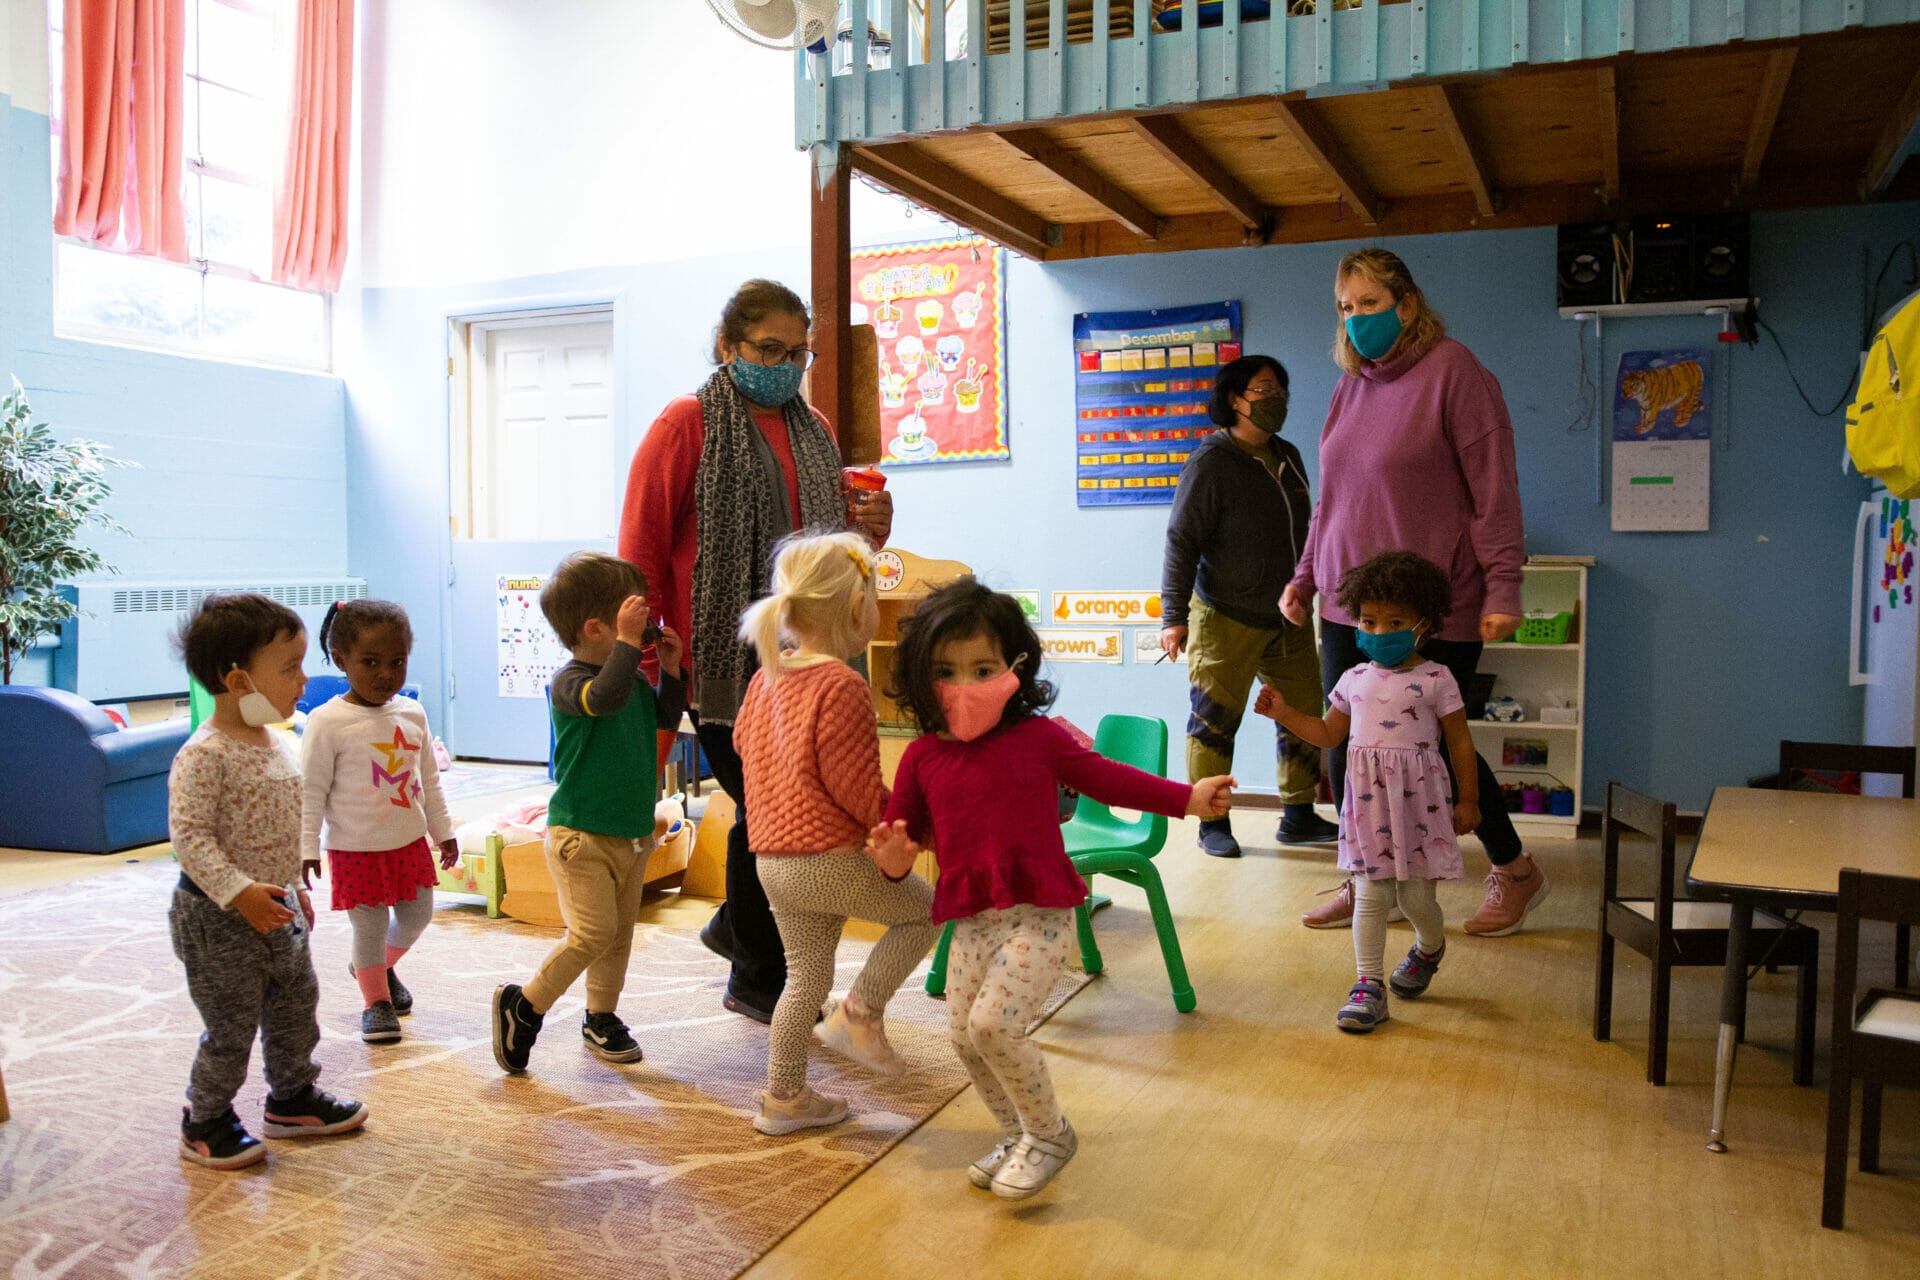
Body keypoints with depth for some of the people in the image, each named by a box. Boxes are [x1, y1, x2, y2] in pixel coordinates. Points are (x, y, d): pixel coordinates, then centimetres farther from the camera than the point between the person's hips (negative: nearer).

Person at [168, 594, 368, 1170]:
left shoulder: (278, 742, 5)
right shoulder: (204, 755, -22)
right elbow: (189, 835, -25)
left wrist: (294, 887, 20)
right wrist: (240, 891, -31)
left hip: (277, 907, 8)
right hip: (218, 915, -8)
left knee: (296, 1008, 18)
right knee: (232, 1028, 3)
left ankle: (292, 1099, 36)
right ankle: (205, 1123, 23)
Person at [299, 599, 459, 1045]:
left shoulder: (412, 713, 1)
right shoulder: (328, 722, -16)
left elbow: (429, 780, 10)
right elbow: (310, 791, -12)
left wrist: (443, 832, 14)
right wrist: (306, 849, -14)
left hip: (410, 842, 5)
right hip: (357, 850, -5)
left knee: (417, 915, 17)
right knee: (370, 927, 5)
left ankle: (382, 967, 44)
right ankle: (376, 1002, 25)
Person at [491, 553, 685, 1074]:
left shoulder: (632, 677, 7)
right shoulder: (570, 680, -18)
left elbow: (666, 716, 21)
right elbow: (605, 698, -39)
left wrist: (670, 668, 8)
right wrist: (628, 641, -35)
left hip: (632, 831, 8)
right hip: (581, 834, -8)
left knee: (620, 933, 15)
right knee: (592, 933, -12)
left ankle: (601, 1017, 31)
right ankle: (523, 1005, 7)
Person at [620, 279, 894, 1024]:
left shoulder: (812, 431, 15)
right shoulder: (688, 424, -3)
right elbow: (641, 545, -6)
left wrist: (869, 531, 2)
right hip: (722, 660, -6)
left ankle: (736, 926, 36)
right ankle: (756, 979, 20)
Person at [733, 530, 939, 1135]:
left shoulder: (766, 677, 9)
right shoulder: (843, 686, -18)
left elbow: (742, 741, 24)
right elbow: (856, 787, -19)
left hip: (773, 860, 8)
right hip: (832, 859, -8)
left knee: (806, 978, 20)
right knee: (925, 906, 12)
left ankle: (784, 1096, 29)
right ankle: (861, 1013, 8)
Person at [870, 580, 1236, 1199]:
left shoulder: (1038, 737, -2)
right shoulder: (922, 757, 4)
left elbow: (1103, 777, 8)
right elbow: (901, 828, 10)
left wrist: (1187, 798, 4)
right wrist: (894, 854, -15)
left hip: (1039, 914, -4)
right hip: (970, 919, 5)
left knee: (993, 1023, -17)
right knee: (963, 1033, 8)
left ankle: (1049, 1134, 8)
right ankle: (1017, 1139, 33)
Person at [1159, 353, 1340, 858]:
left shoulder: (1288, 457, 11)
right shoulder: (1211, 461, -11)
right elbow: (1182, 541, -13)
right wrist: (1174, 615, -17)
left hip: (1288, 618, 7)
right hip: (1227, 619, -7)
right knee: (1216, 721, -2)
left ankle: (1299, 817, 21)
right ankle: (1213, 823, 11)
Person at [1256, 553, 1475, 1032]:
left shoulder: (1435, 679, -3)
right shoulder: (1355, 679, 8)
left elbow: (1459, 741, 1)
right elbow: (1329, 734, 20)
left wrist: (1468, 800, 2)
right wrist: (1284, 713, 8)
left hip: (1419, 800, -3)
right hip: (1367, 802, 3)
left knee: (1415, 896, 4)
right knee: (1370, 895, 0)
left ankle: (1429, 948, 38)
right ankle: (1368, 986, 6)